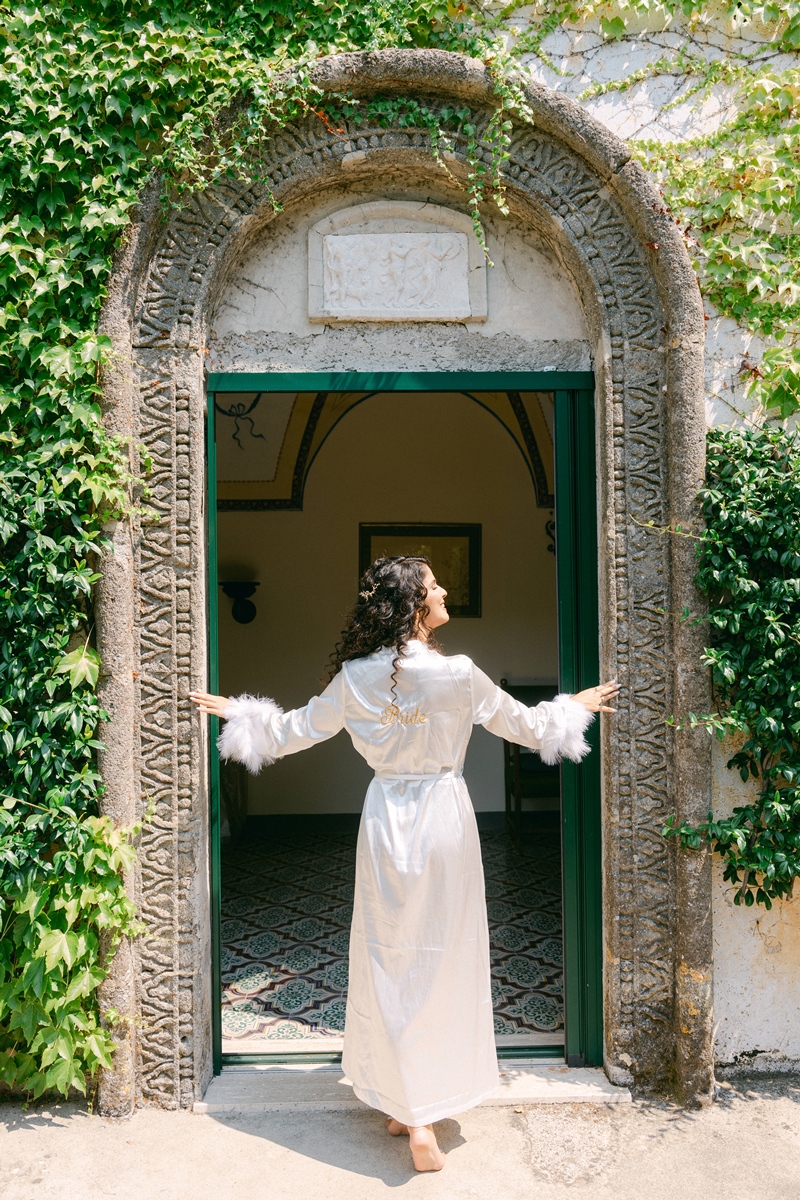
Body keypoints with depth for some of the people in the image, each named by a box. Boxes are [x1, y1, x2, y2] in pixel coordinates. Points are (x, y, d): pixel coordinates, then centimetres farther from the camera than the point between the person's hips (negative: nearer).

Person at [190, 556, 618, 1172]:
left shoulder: (355, 677, -7)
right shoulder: (457, 673, -15)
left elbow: (293, 732, 5)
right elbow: (527, 726, -1)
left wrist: (237, 711, 22)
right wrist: (577, 705, 18)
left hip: (386, 818, 3)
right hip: (443, 816, -2)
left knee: (389, 961, 14)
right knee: (442, 960, 11)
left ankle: (404, 1108, 26)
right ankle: (424, 1114, 20)